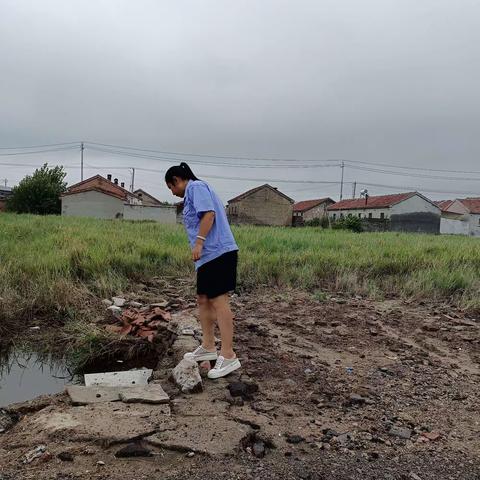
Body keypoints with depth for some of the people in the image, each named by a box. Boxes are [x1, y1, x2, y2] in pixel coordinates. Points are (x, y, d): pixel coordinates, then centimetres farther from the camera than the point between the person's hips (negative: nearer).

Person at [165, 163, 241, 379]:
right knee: (203, 299, 14)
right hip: (210, 255, 11)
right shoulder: (196, 191, 27)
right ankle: (208, 347, 24)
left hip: (217, 252, -11)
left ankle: (228, 356, -7)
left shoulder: (196, 187, -2)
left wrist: (198, 242, -21)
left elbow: (209, 214, -18)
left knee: (218, 301, -11)